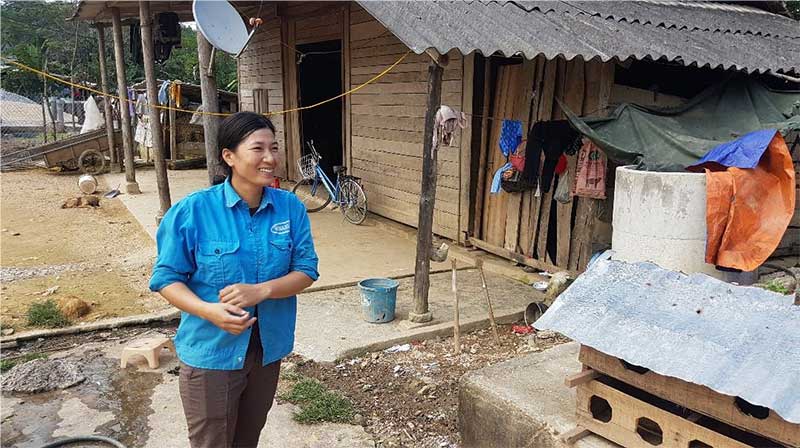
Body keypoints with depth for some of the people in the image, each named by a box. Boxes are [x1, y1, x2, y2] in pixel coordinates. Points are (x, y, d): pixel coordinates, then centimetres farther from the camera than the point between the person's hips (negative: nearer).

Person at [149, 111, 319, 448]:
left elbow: (307, 270, -6)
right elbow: (167, 278, -10)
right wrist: (210, 311, -28)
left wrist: (260, 290, -23)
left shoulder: (290, 207, -7)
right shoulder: (193, 210, -16)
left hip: (269, 348, 4)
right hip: (210, 352, -3)